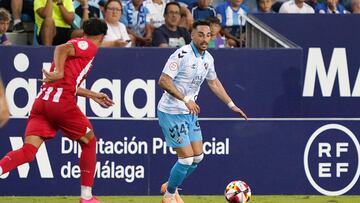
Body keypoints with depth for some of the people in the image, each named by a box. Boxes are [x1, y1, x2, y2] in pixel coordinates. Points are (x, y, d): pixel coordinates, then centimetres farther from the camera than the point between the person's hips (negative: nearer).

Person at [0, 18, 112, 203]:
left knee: (28, 151, -4)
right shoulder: (90, 46, 2)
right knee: (89, 141, 14)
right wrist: (58, 72, -30)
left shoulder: (78, 44, 28)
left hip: (42, 101, 7)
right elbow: (62, 48, -17)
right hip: (61, 103, -7)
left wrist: (93, 95, 43)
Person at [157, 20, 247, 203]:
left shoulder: (207, 58, 6)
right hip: (172, 112, -8)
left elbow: (214, 83, 22)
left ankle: (170, 186, 31)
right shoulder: (182, 55, -20)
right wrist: (185, 99, -33)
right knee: (187, 158, -8)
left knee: (198, 156, 9)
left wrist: (232, 105, 21)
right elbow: (163, 81, -26)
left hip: (190, 112, 8)